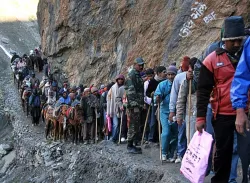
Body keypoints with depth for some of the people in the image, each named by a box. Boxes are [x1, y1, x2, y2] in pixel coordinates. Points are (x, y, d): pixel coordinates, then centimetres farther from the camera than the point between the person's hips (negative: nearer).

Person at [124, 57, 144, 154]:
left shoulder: (138, 75, 20)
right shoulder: (132, 75, -10)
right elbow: (131, 91, -19)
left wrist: (141, 104, 22)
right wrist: (135, 105, -23)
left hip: (138, 105, 10)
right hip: (134, 105, -10)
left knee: (135, 125, 12)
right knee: (133, 125, -7)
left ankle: (131, 145, 19)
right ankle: (130, 146, -2)